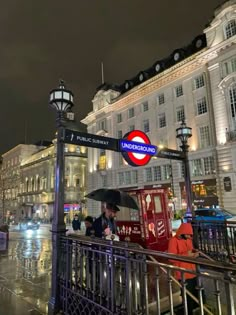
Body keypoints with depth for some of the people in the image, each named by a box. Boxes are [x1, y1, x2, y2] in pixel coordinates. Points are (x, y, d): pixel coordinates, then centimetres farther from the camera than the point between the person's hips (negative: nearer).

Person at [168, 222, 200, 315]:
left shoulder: (189, 239, 10)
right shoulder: (173, 241, -13)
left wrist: (195, 254, -1)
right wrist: (186, 255, -22)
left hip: (192, 273, 7)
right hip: (183, 275, -7)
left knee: (197, 298, 14)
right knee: (188, 299, -1)